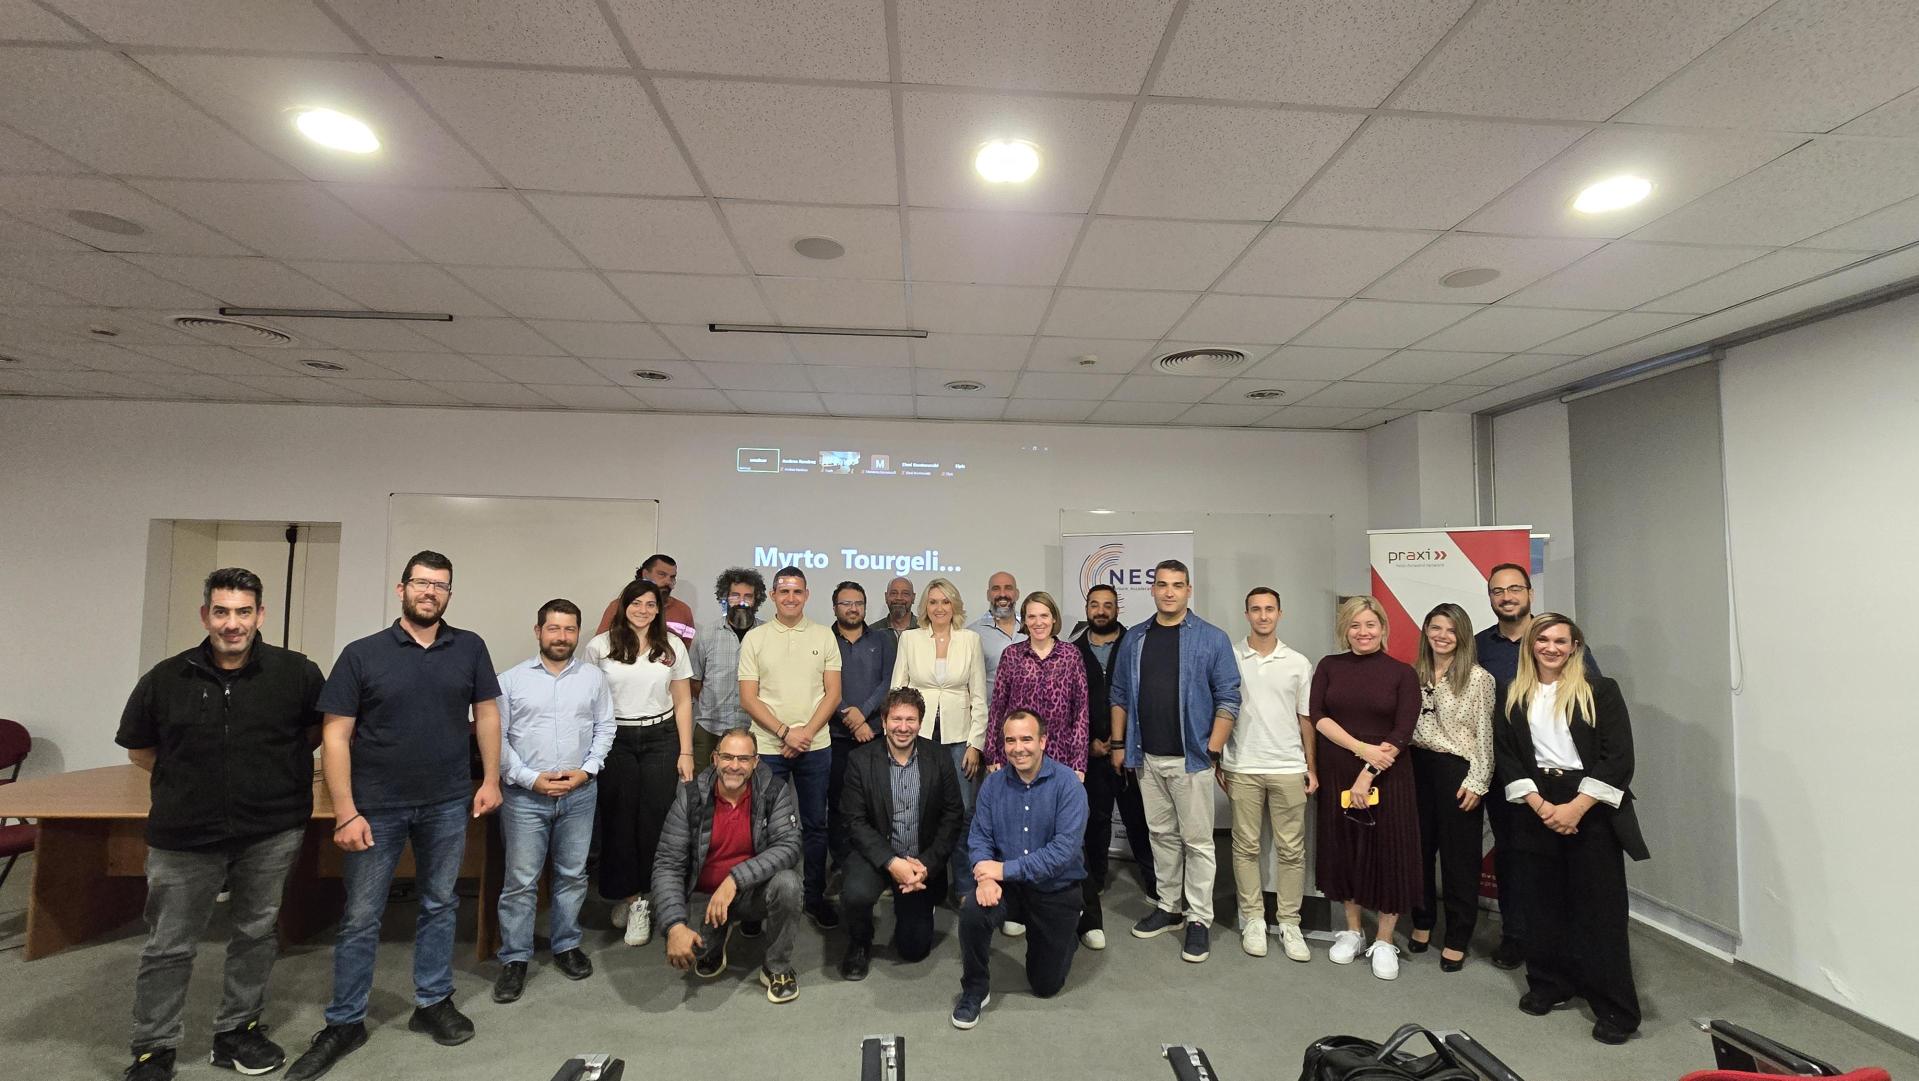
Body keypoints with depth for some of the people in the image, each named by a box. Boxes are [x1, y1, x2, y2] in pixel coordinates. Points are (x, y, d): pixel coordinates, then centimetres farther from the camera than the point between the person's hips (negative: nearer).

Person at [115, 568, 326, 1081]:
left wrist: (275, 766, 2)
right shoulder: (166, 678, -3)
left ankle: (237, 1030, 31)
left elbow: (321, 728, 8)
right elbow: (138, 748, 11)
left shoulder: (296, 672, -7)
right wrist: (194, 777, 3)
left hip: (271, 832, 0)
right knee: (169, 945, 9)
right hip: (185, 834, 0)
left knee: (257, 933, 13)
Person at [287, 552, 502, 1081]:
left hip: (448, 804, 2)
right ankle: (344, 1024, 26)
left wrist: (491, 779, 0)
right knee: (360, 917, 9)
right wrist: (345, 813, -11)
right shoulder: (362, 654, -6)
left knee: (440, 905, 14)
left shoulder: (469, 648, -1)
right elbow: (335, 735, -7)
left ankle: (433, 1003, 31)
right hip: (377, 807, -1)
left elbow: (487, 713, 5)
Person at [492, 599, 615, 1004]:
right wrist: (530, 778, -10)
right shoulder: (511, 679, -2)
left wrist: (587, 770, -6)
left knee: (573, 875, 13)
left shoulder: (593, 676, 3)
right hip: (525, 794, -2)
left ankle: (566, 945, 29)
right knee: (520, 879, 4)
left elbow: (605, 727, 6)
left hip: (580, 792, 2)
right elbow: (497, 737, -2)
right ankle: (514, 959, 19)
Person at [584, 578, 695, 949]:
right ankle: (625, 895, 20)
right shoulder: (599, 646, 2)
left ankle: (639, 901, 10)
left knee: (654, 820, -3)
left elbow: (683, 702, 7)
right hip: (615, 740, 0)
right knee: (618, 820, 2)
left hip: (661, 740, 0)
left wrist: (686, 752, 2)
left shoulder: (672, 646, 5)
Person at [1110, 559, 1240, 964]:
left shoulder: (1212, 639, -5)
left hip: (1190, 759, -4)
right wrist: (1118, 744, 8)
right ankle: (1169, 906, 29)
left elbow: (1227, 699, -6)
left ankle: (1199, 919, 15)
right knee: (1162, 835, 15)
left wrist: (1212, 752, -11)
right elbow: (1120, 695, 12)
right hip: (1147, 758, 4)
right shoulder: (1134, 639, 7)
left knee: (1197, 840, 3)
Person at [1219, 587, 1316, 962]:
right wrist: (1217, 763, 1)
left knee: (1291, 849, 6)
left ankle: (1289, 923, 19)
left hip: (1289, 768, 1)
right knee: (1246, 847, 6)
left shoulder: (1298, 662, 4)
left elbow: (1306, 719, 8)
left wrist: (1312, 768, 5)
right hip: (1242, 768, -1)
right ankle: (1252, 920, 19)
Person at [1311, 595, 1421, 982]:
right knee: (1344, 848, 11)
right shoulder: (1329, 667, 2)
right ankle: (1353, 930, 29)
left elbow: (1402, 733, -9)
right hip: (1337, 772, 2)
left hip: (1386, 776, -2)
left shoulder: (1402, 673, -3)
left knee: (1388, 852, 5)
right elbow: (1317, 716, -5)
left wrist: (1368, 774, -15)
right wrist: (1361, 748, -16)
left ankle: (1384, 941, 21)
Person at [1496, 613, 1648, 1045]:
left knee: (1600, 907, 0)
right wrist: (1540, 806, -9)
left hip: (1591, 808, -3)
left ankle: (1616, 1010, 11)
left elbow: (1618, 758, -8)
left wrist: (1575, 808, -14)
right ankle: (1549, 985, 25)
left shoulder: (1600, 690, -2)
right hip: (1537, 808, 3)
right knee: (1542, 902, 10)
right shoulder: (1515, 697, 7)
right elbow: (1507, 756, 3)